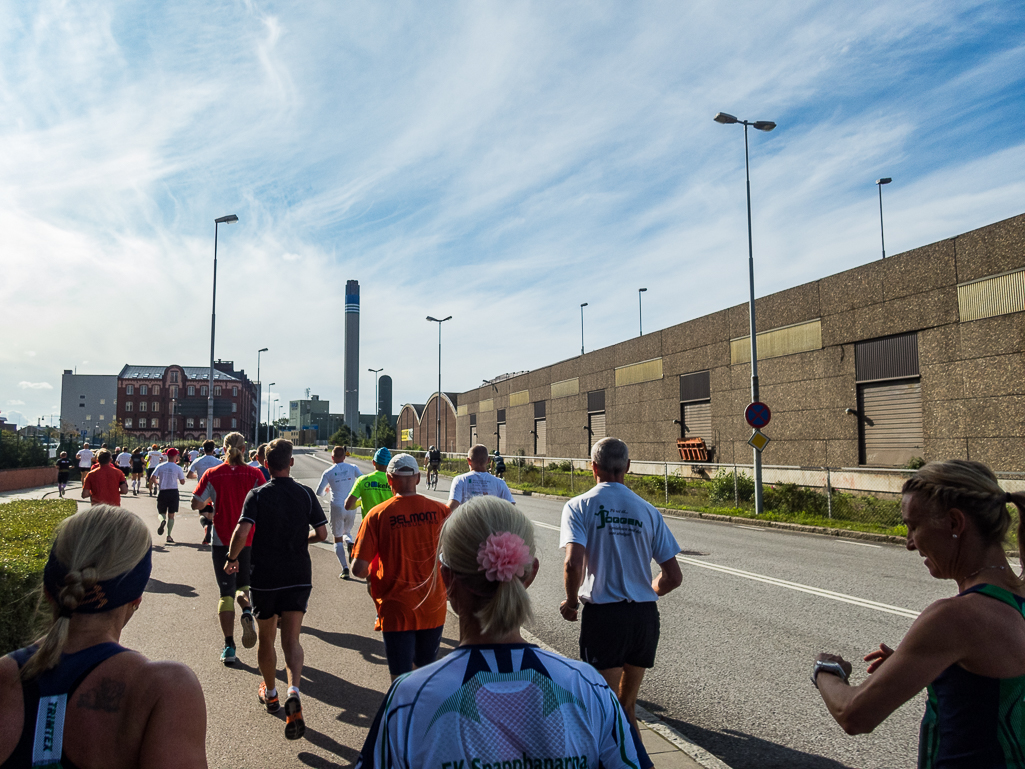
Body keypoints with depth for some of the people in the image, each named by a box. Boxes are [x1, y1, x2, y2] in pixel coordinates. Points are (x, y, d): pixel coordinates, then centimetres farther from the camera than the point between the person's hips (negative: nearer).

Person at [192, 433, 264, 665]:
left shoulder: (212, 474, -5)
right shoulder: (255, 474, -5)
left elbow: (196, 503, -5)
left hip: (222, 540, 0)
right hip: (250, 541, 0)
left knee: (226, 593, 8)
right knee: (243, 585, 20)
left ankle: (229, 647, 9)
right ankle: (247, 611, -13)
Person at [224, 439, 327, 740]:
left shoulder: (257, 495, -7)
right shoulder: (306, 494, -1)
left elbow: (242, 531, -20)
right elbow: (322, 533, 0)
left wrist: (231, 558, -2)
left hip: (265, 577, 0)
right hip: (299, 577, 1)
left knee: (266, 638, 18)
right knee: (291, 639, 1)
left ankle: (270, 692, 36)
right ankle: (293, 692, -22)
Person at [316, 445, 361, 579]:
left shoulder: (328, 473, -3)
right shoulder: (353, 468, 0)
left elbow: (318, 492, 2)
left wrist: (326, 489, 23)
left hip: (337, 507, -2)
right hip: (351, 507, 2)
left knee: (338, 539, 9)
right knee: (347, 532, 24)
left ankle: (345, 569, -2)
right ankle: (349, 543, -12)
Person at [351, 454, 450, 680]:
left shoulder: (377, 514, -11)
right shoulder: (440, 510, -6)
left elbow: (359, 569, -13)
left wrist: (371, 575, 9)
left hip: (396, 610, -2)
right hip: (433, 608, 3)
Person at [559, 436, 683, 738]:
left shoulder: (579, 506, -6)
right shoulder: (648, 511, 3)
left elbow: (574, 565, -21)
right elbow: (673, 577, 3)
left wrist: (571, 602, -3)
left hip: (603, 612, -4)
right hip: (645, 615, 4)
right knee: (627, 706, 21)